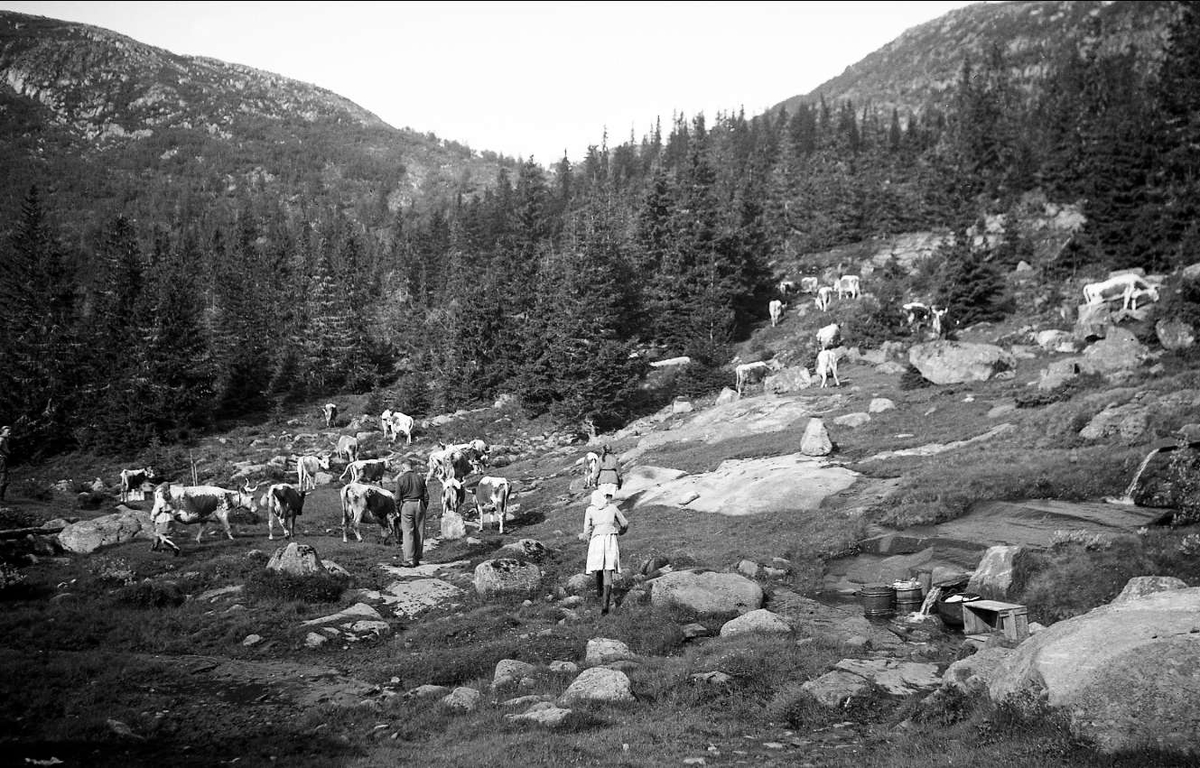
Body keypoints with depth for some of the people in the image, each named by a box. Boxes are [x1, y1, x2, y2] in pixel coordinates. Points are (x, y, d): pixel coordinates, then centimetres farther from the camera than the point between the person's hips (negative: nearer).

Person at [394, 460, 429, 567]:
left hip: (406, 506, -3)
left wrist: (398, 508, 10)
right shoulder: (420, 478, 5)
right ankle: (417, 559, 15)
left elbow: (398, 498, -5)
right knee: (419, 533, 9)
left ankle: (409, 560, -2)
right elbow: (426, 495, 6)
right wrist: (425, 507, 15)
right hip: (420, 505, 3)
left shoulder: (400, 479, -5)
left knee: (408, 533, 0)